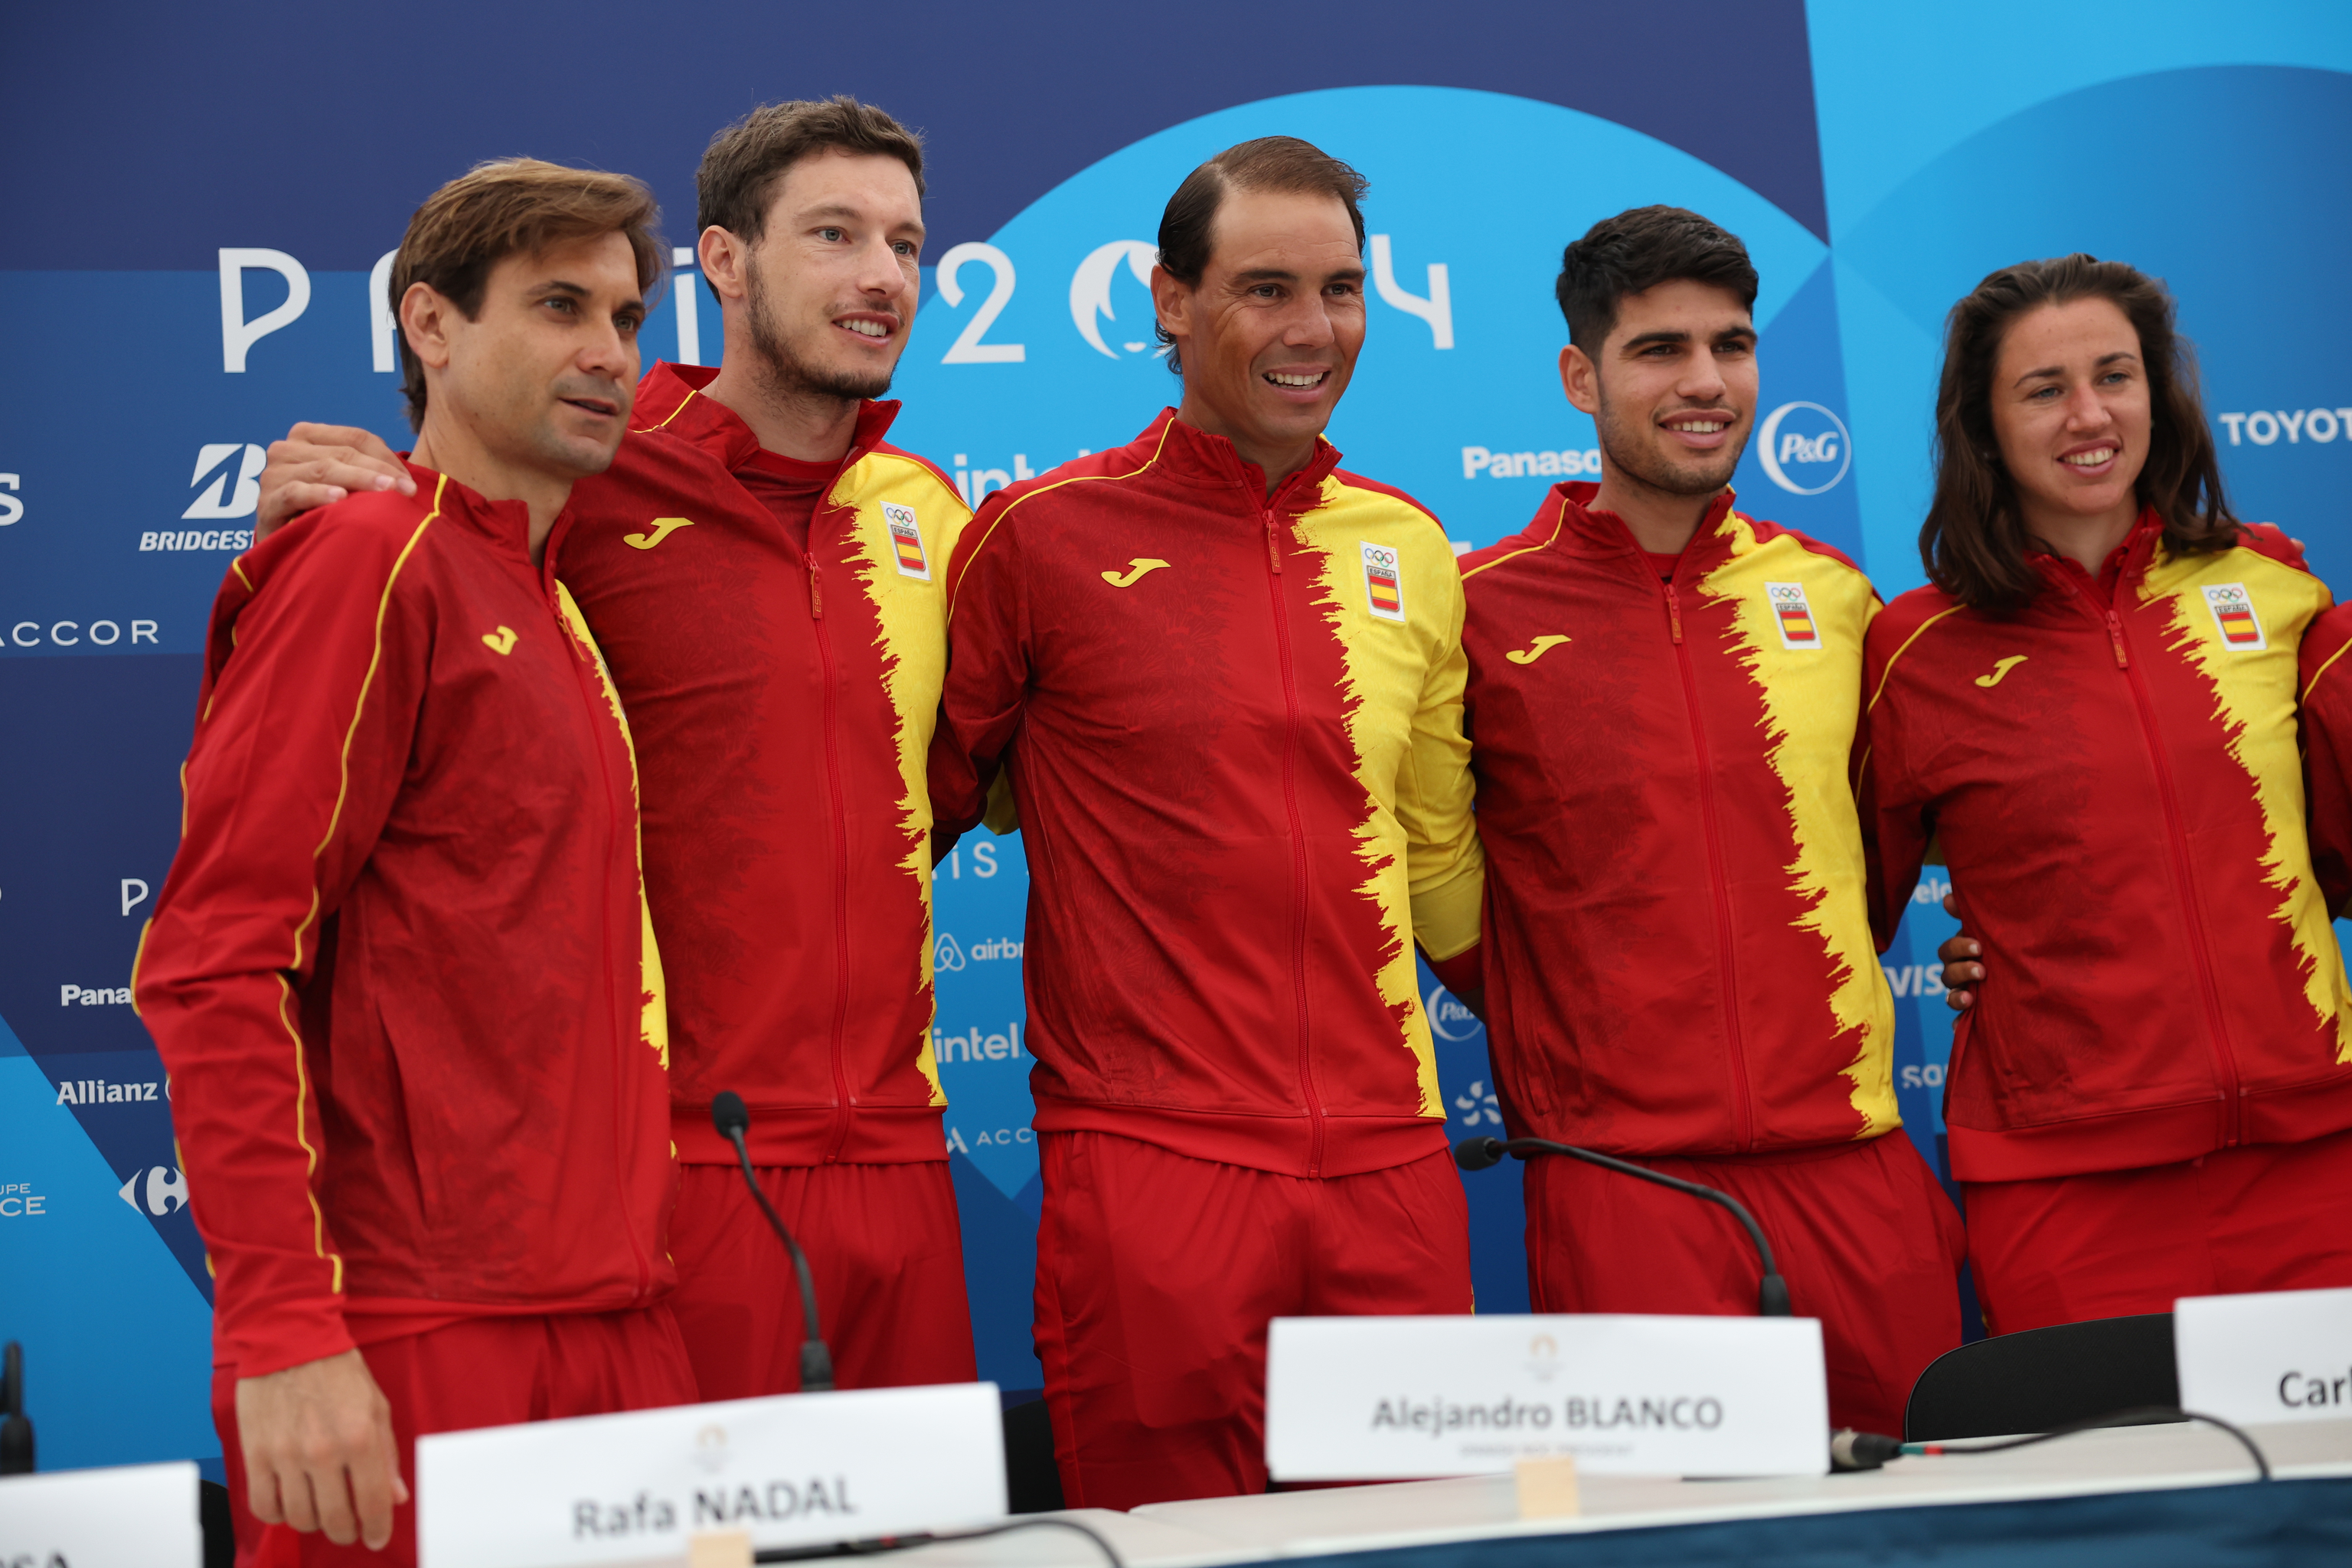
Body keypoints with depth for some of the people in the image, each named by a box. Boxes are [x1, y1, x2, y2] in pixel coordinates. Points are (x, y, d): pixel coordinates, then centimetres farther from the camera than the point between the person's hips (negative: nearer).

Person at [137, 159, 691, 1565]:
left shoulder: (549, 603, 17)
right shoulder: (375, 563, -8)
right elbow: (218, 962, -14)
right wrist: (281, 1327, -21)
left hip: (618, 1330, 8)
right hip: (418, 1353, -8)